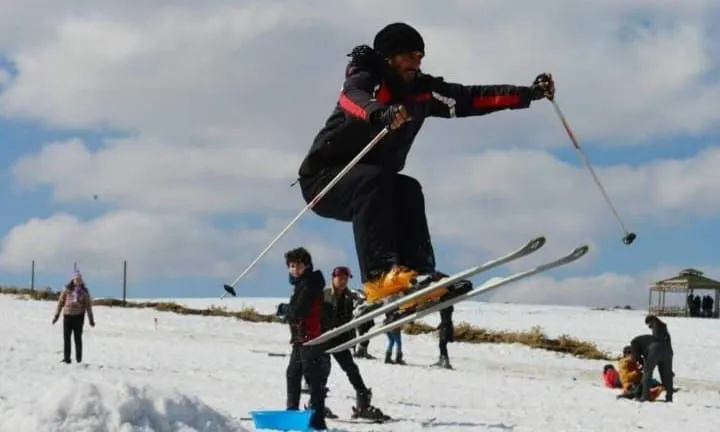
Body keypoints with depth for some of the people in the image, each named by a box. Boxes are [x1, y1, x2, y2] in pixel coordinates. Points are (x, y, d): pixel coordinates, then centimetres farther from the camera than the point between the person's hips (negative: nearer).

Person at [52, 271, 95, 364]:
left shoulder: (84, 291, 3)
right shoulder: (67, 289, 1)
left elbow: (88, 305, 8)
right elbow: (61, 302, 7)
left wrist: (91, 319, 8)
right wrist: (56, 315, 7)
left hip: (79, 316, 0)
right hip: (67, 315, 0)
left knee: (78, 338, 3)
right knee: (66, 338, 2)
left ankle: (79, 358, 10)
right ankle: (66, 358, 8)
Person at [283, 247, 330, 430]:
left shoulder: (309, 284, -14)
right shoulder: (301, 283, 18)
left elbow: (297, 312, -19)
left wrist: (287, 312, -1)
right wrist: (289, 311, 2)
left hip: (311, 339, -11)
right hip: (301, 339, 11)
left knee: (314, 378, -9)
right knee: (293, 374, 18)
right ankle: (292, 413, 28)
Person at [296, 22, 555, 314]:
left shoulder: (421, 90, 3)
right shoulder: (365, 79, -16)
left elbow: (472, 98, 3)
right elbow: (353, 98, -40)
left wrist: (529, 93, -5)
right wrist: (382, 115, -62)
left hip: (369, 186, 7)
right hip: (324, 179, -7)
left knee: (407, 191, -16)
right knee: (373, 179, -31)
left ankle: (418, 274, -22)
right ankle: (379, 275, -42)